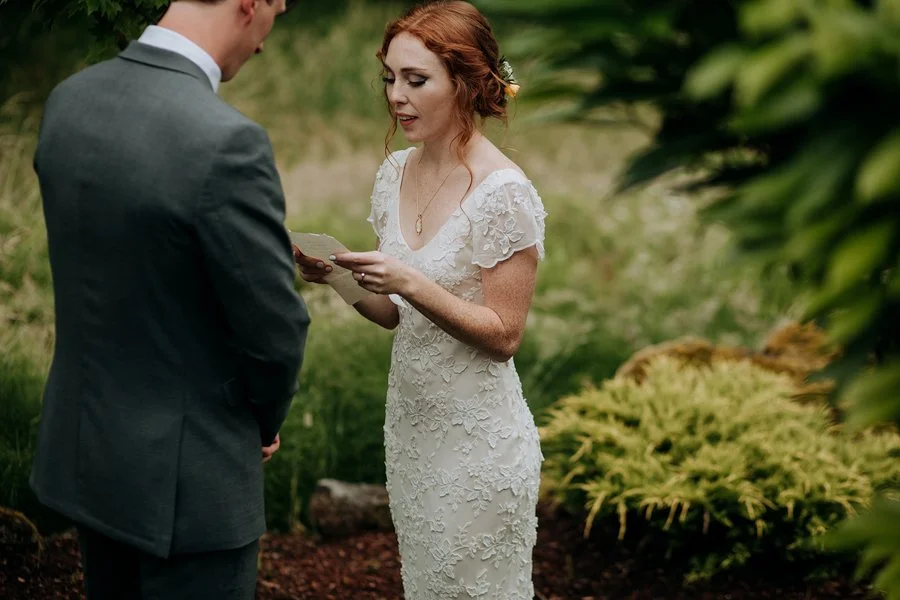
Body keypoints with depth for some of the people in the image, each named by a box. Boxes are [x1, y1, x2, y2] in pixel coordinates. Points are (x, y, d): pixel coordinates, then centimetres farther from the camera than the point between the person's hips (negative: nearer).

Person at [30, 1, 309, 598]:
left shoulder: (69, 100, -3)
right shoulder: (227, 143, -27)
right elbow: (275, 331, -19)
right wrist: (262, 422, 2)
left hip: (83, 450, 8)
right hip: (184, 479, -7)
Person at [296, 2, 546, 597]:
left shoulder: (504, 193, -19)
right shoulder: (396, 172, 3)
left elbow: (504, 335, -17)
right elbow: (393, 314, 10)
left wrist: (410, 283, -27)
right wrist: (338, 276, -9)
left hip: (478, 440, -7)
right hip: (411, 426, 7)